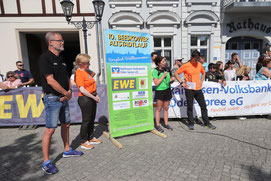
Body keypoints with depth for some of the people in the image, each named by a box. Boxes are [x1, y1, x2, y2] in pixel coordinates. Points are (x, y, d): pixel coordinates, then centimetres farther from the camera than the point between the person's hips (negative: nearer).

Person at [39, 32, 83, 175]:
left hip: (64, 98, 8)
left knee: (66, 125, 16)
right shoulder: (45, 58, -11)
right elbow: (50, 81, -19)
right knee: (50, 129, -4)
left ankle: (67, 151, 33)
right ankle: (46, 162, 9)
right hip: (52, 98, -8)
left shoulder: (61, 59, 14)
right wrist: (66, 93, -12)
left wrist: (70, 92, -1)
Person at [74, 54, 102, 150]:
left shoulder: (86, 71, 14)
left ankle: (91, 138, 31)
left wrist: (96, 95, 6)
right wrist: (93, 97, -17)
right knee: (86, 121, 1)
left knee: (92, 119, 16)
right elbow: (82, 89, -21)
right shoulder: (79, 73, -14)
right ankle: (83, 142, 15)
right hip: (85, 99, -9)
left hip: (92, 98, 9)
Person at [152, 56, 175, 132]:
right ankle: (157, 125, 13)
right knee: (159, 108, 2)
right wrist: (163, 76, -16)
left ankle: (166, 124, 23)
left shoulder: (167, 69, 8)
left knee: (166, 108, 12)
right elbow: (156, 83, -16)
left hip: (167, 90, 5)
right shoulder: (155, 71, -10)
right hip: (159, 91, -5)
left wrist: (172, 79, -1)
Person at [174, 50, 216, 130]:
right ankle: (191, 124, 18)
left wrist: (201, 81, 11)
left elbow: (203, 73, 25)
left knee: (203, 106, 8)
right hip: (189, 89, -4)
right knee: (190, 107, 4)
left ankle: (207, 123, 22)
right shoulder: (186, 65, -8)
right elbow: (176, 73, -5)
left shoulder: (199, 64, 6)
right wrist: (181, 83, -10)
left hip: (198, 89, 4)